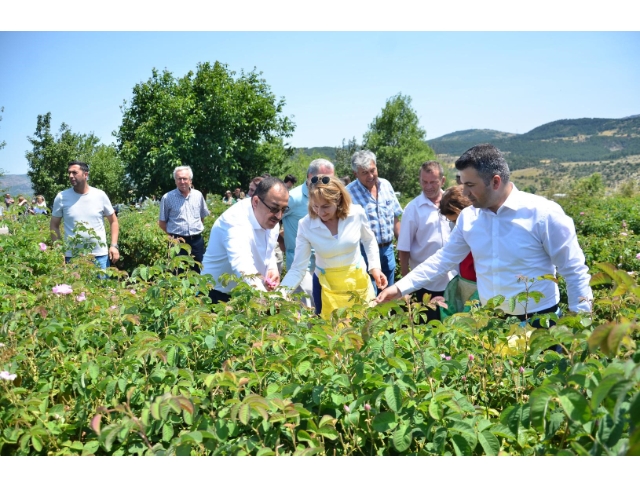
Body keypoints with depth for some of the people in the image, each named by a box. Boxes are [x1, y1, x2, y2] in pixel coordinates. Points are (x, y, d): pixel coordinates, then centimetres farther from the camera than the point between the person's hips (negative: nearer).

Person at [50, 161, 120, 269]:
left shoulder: (100, 195, 0)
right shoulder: (62, 197, -1)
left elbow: (113, 221, 8)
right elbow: (54, 225, 7)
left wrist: (114, 245, -2)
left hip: (100, 255, 0)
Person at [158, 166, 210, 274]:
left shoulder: (198, 195, 5)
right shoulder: (167, 198, -5)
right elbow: (162, 222, 2)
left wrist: (197, 229, 9)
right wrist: (173, 235, -1)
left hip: (197, 241, 3)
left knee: (198, 272, 9)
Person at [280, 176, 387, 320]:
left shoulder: (357, 213, -15)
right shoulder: (305, 225, -19)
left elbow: (369, 240, 7)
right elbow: (298, 268, -16)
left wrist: (375, 267, -2)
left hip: (358, 281, 2)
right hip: (329, 286, -1)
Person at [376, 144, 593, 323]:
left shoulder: (543, 213, -15)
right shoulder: (468, 217, -1)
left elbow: (575, 271, -9)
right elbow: (443, 259, 7)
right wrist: (400, 287, 1)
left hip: (539, 322, -4)